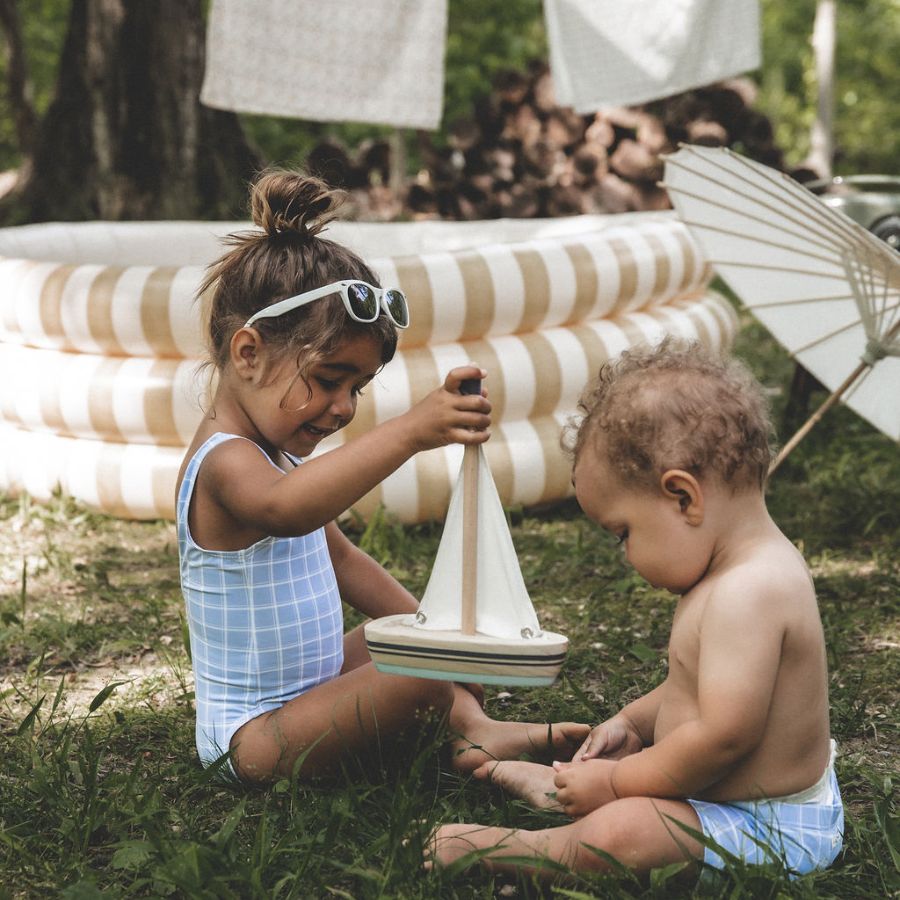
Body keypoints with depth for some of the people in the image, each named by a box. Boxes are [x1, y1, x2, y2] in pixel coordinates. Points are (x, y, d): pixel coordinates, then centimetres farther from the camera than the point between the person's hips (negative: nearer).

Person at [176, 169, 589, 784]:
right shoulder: (224, 461, -24)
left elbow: (338, 555, 22)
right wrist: (409, 432, -59)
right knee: (423, 670, -25)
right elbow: (283, 508, -50)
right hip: (252, 736, -11)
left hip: (299, 695, 11)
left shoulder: (276, 452, 11)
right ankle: (473, 728, -3)